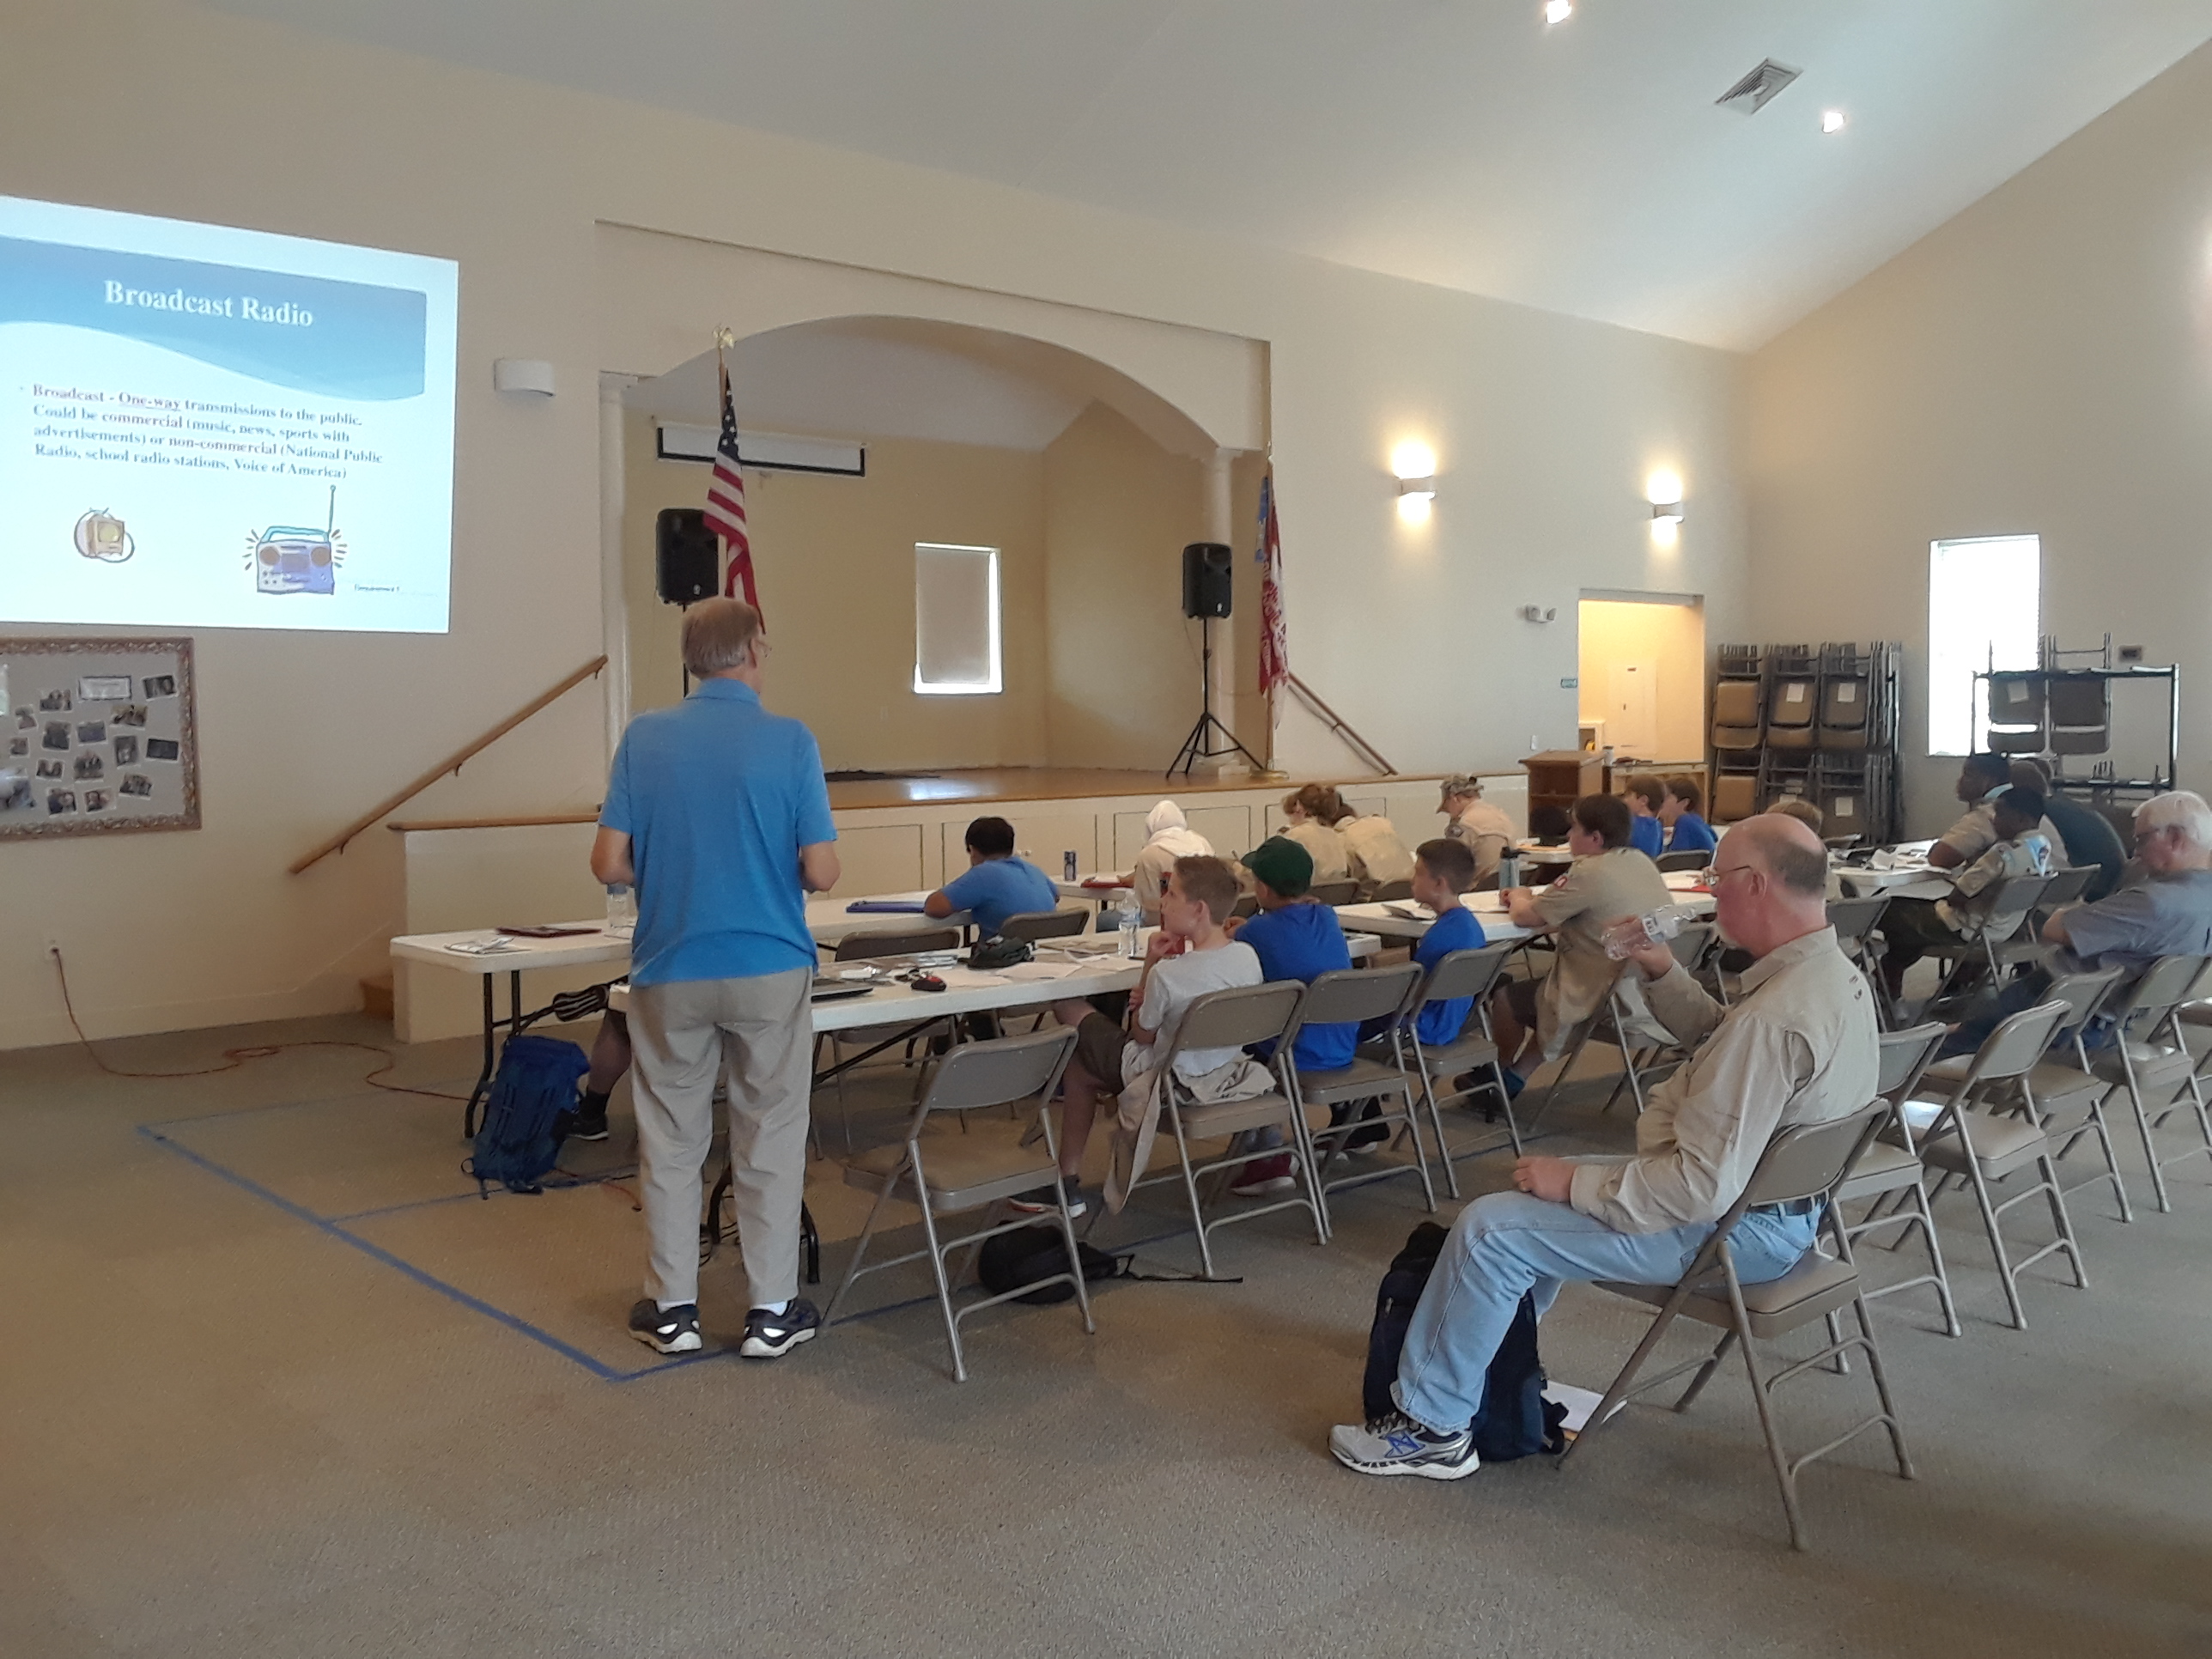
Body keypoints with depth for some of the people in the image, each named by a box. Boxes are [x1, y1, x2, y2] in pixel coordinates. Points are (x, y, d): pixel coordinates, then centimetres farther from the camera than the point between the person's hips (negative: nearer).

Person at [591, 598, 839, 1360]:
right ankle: (772, 1312, 16)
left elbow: (609, 863, -4)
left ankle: (672, 1309, 21)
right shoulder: (790, 741, -8)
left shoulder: (645, 737, -3)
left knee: (671, 1144, 13)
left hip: (670, 973, 2)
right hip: (769, 969, -2)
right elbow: (821, 872, -10)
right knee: (769, 1143, 9)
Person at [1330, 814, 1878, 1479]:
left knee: (1490, 1229, -8)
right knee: (1535, 1197, 23)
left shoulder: (1774, 1017, -31)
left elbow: (1701, 1187, -31)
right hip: (1778, 1201, 11)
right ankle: (1486, 1369, 33)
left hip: (1730, 1227, -10)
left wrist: (1573, 1182, -20)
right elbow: (1717, 1040, 16)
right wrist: (1662, 972, 1)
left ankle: (1430, 1426, 7)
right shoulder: (1836, 971, 1)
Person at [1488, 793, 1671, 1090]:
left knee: (1506, 997, 14)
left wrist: (1518, 897, 7)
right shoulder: (1641, 863, 3)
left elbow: (1524, 916, -15)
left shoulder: (1590, 873, -22)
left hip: (1607, 1002, -8)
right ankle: (1521, 1074, 35)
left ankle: (1508, 1082, 35)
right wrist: (1532, 899, 6)